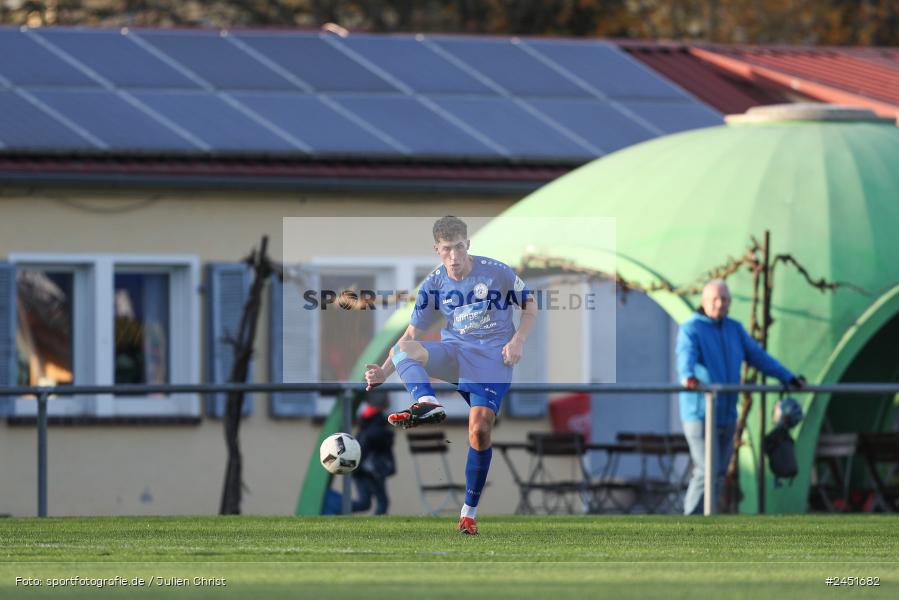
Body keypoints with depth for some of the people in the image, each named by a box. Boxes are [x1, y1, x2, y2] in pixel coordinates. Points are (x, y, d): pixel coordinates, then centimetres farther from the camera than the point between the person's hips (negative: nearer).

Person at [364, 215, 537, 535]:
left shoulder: (497, 273, -3)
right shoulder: (434, 284, 4)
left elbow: (530, 306, 9)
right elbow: (412, 333, 8)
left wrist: (518, 340, -9)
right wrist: (384, 371, -3)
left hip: (493, 358, -3)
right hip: (454, 353, 3)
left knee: (480, 430, -17)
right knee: (403, 349, -27)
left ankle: (469, 512, -3)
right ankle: (426, 403, -55)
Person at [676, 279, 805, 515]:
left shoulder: (734, 329, 13)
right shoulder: (690, 329, -8)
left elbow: (758, 356, 18)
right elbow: (686, 356, -28)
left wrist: (788, 378, 15)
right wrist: (688, 377, -49)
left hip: (727, 416, 7)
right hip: (699, 414, -7)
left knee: (718, 472, 8)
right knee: (707, 472, -13)